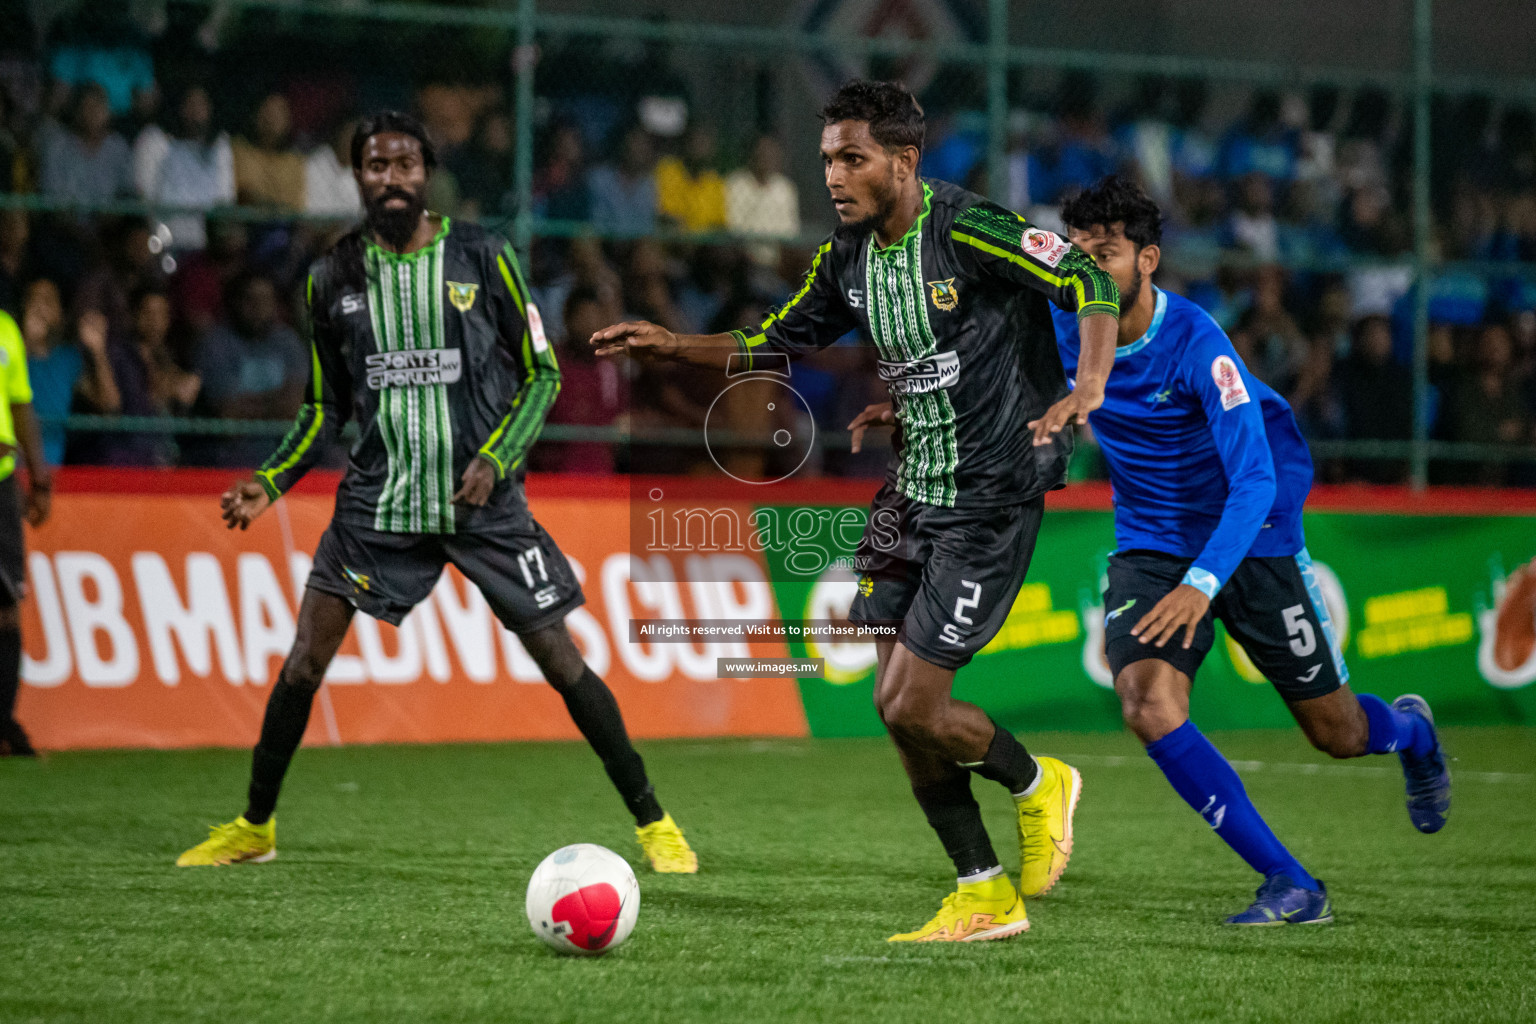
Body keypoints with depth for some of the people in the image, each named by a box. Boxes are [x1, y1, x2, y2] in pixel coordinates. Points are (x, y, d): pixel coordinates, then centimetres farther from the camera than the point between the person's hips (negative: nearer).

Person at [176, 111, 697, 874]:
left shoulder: (482, 258, -3)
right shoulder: (333, 277, 4)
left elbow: (541, 374, 0)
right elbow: (327, 405, 14)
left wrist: (495, 458, -14)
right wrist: (269, 483, 1)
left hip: (482, 499, -2)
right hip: (376, 500, 2)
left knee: (560, 660, -4)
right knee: (304, 661, -6)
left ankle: (652, 822, 9)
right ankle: (254, 826, 12)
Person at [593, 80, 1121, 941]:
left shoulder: (966, 229, -17)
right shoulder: (849, 256, 6)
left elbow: (1090, 285, -16)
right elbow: (778, 344, 18)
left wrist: (1089, 388, -31)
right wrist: (670, 346, 6)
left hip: (992, 497, -8)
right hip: (916, 491, 8)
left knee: (909, 707, -11)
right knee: (904, 711, 5)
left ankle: (1037, 786, 18)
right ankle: (985, 899, 17)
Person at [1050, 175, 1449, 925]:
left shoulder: (1195, 344, -26)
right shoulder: (1063, 329, -11)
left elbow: (1254, 481, -32)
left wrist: (1202, 583, -44)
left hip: (1250, 543, -3)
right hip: (1149, 546, 4)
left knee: (1338, 736, 7)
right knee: (1148, 708, -23)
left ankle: (1409, 729, 47)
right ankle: (1291, 888, -14)